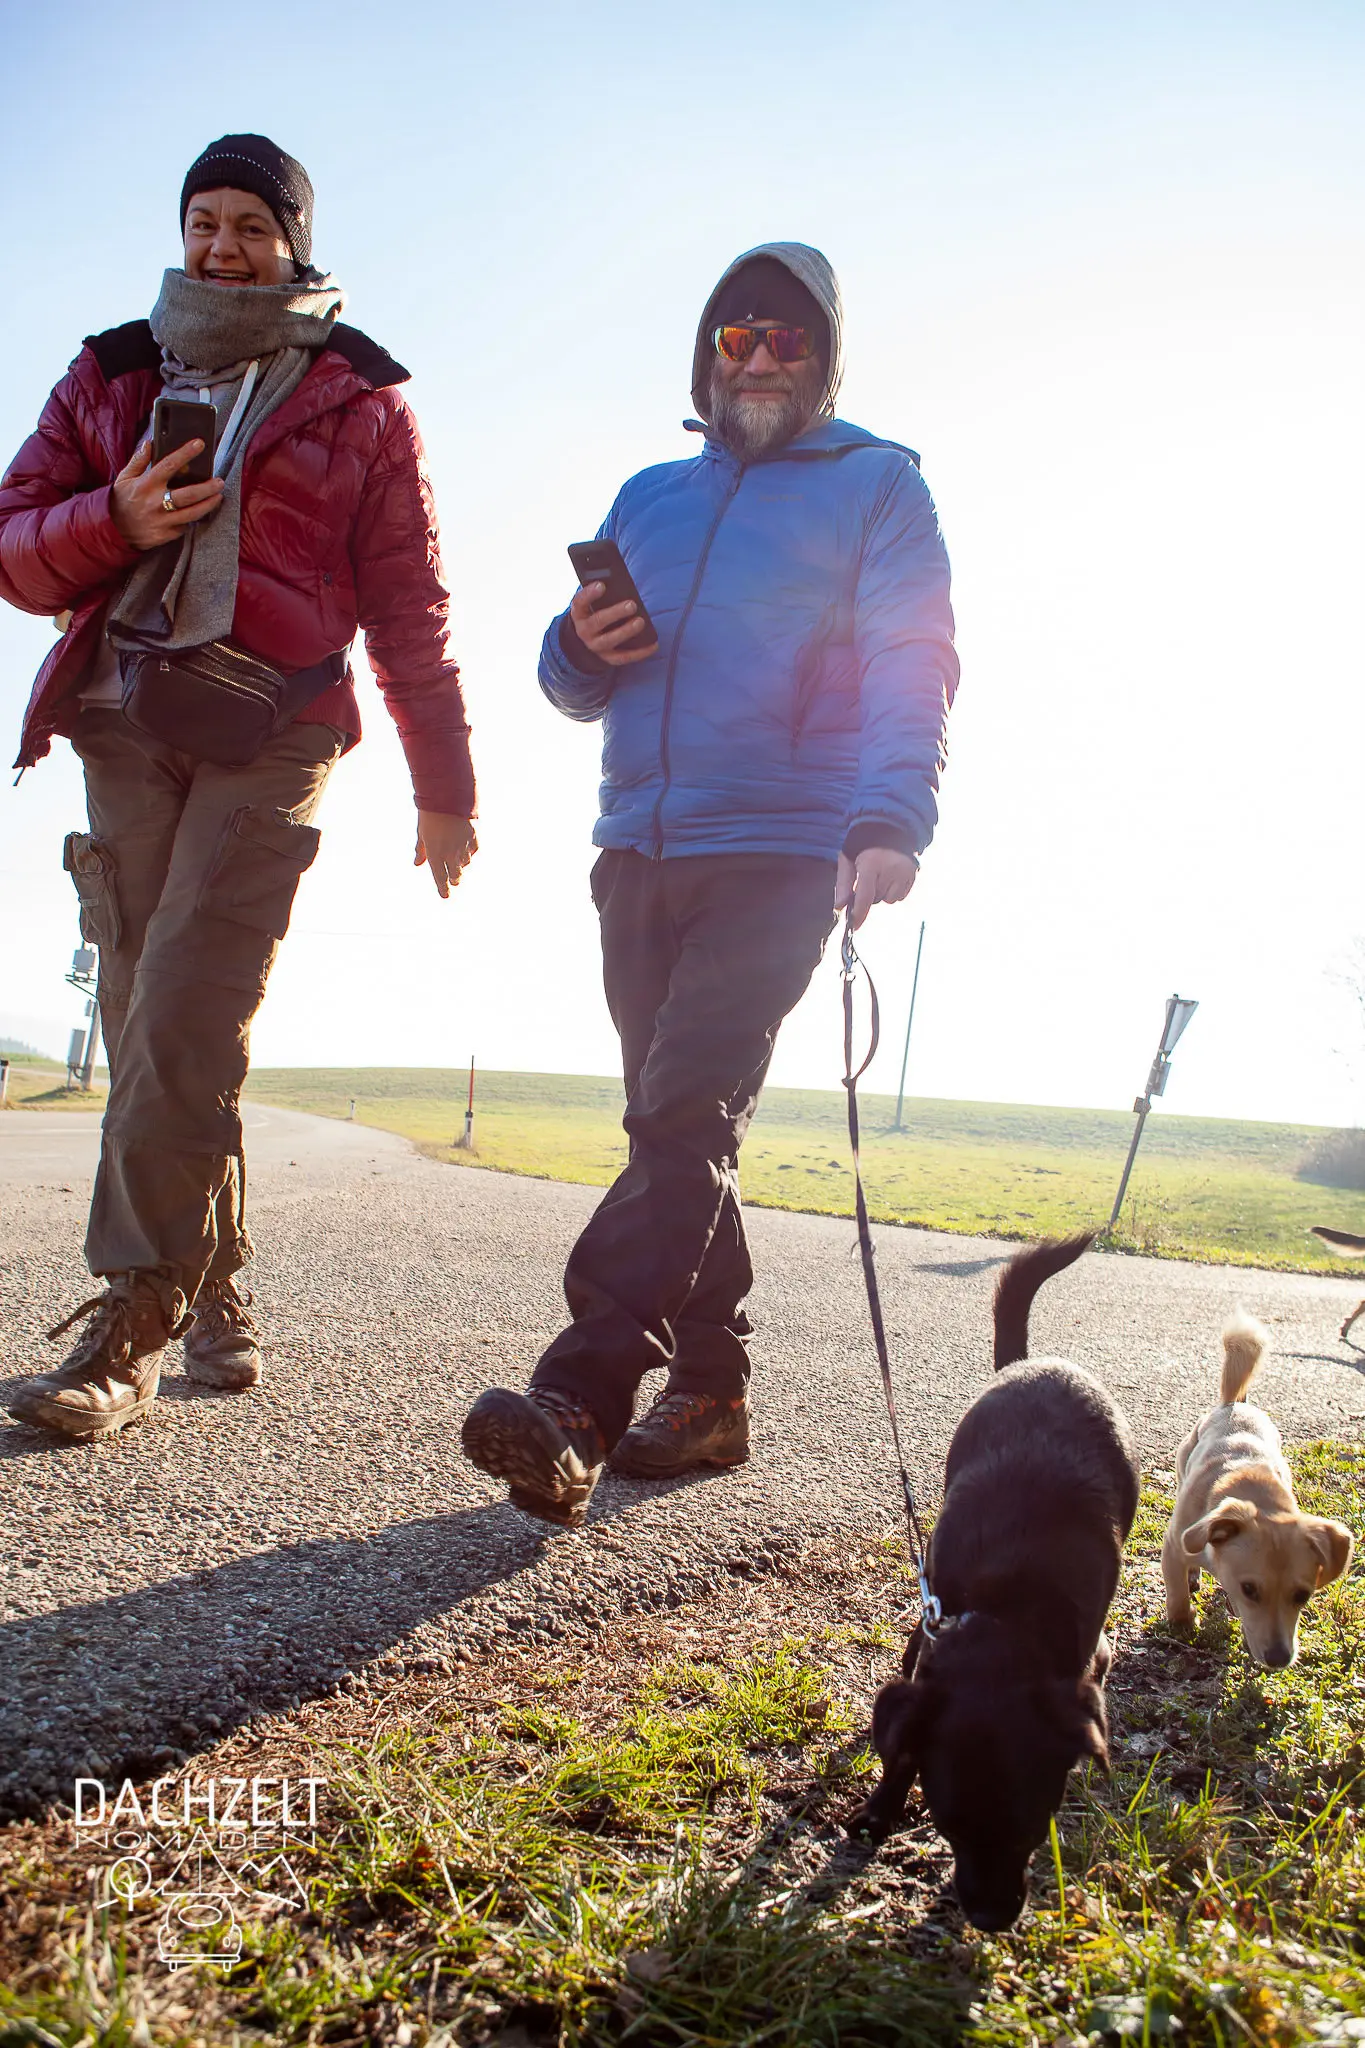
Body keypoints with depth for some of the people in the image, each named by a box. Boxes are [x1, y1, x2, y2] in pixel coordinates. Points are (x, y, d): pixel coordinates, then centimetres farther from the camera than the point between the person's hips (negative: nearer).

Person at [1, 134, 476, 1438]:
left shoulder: (358, 401, 14)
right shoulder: (112, 374, 21)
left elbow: (408, 605, 12)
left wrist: (444, 785, 9)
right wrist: (115, 519, -7)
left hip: (272, 728, -3)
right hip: (124, 720, 4)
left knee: (182, 1021, -16)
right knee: (145, 1021, -2)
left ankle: (128, 1327, -14)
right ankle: (214, 1299, 9)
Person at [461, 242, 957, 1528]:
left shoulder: (874, 484, 9)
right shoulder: (647, 498, 23)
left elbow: (912, 666, -5)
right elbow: (576, 685, 23)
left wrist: (889, 821, -23)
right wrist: (582, 649, -2)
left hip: (778, 853, -6)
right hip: (641, 853, 6)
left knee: (687, 1119, -18)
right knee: (672, 1127, 5)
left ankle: (575, 1404, -24)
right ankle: (710, 1388, 14)